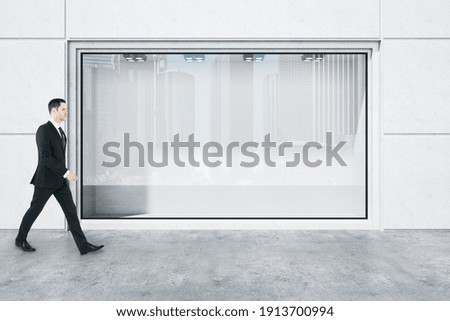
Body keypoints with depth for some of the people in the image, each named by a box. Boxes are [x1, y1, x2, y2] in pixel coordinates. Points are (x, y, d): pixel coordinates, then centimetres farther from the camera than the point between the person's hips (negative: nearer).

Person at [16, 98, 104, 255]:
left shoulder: (59, 131, 12)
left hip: (60, 181, 7)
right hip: (45, 180, -7)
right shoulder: (43, 130, -16)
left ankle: (83, 245, 0)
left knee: (71, 211, 0)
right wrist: (66, 172, -26)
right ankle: (21, 239, 33)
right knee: (34, 210, 10)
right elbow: (45, 157, -24)